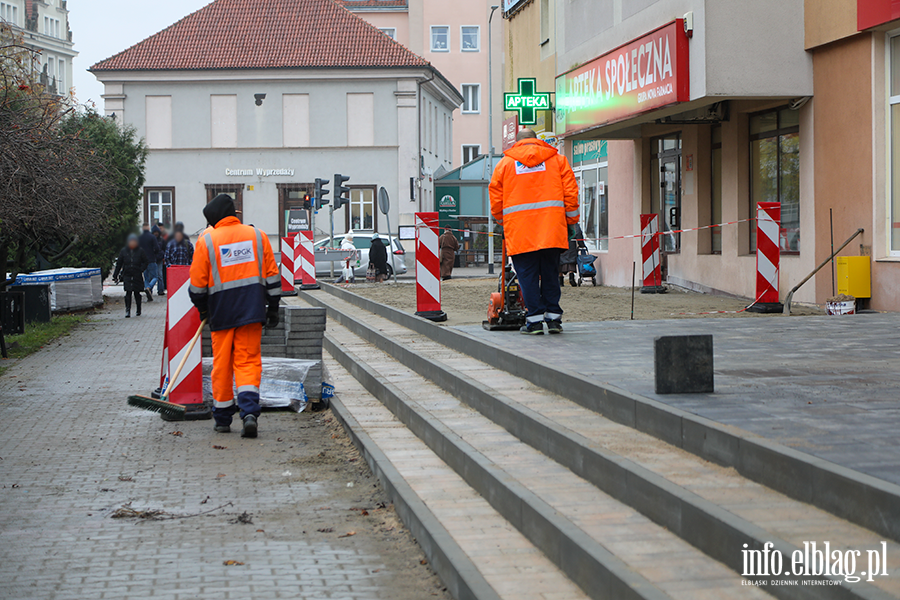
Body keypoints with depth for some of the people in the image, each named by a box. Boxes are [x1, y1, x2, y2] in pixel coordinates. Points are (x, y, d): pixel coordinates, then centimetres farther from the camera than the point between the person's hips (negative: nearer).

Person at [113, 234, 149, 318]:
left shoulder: (140, 251, 2)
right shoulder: (124, 251, 5)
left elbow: (146, 262, 8)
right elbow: (119, 263, 10)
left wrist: (141, 269, -9)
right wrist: (115, 275, 9)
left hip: (137, 276, 0)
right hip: (127, 275, 0)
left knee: (137, 292, 7)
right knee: (128, 292, -12)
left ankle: (138, 310, 21)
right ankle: (127, 310, -13)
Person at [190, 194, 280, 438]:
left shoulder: (206, 240, -3)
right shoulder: (257, 235, 5)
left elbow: (198, 281, 0)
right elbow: (272, 275, 7)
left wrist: (202, 308, 16)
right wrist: (272, 307, 14)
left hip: (222, 311, -1)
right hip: (252, 309, 2)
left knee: (222, 364, 9)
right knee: (248, 361, 3)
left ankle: (222, 418, 17)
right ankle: (250, 412, -17)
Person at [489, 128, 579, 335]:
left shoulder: (505, 162, 10)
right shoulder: (557, 159, 12)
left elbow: (496, 199, 12)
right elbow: (570, 192, 6)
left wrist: (502, 223, 27)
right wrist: (571, 222, 12)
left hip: (520, 231, -1)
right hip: (552, 229, 2)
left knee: (527, 275, 2)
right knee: (550, 273, 10)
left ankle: (535, 319, -2)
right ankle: (554, 318, 9)